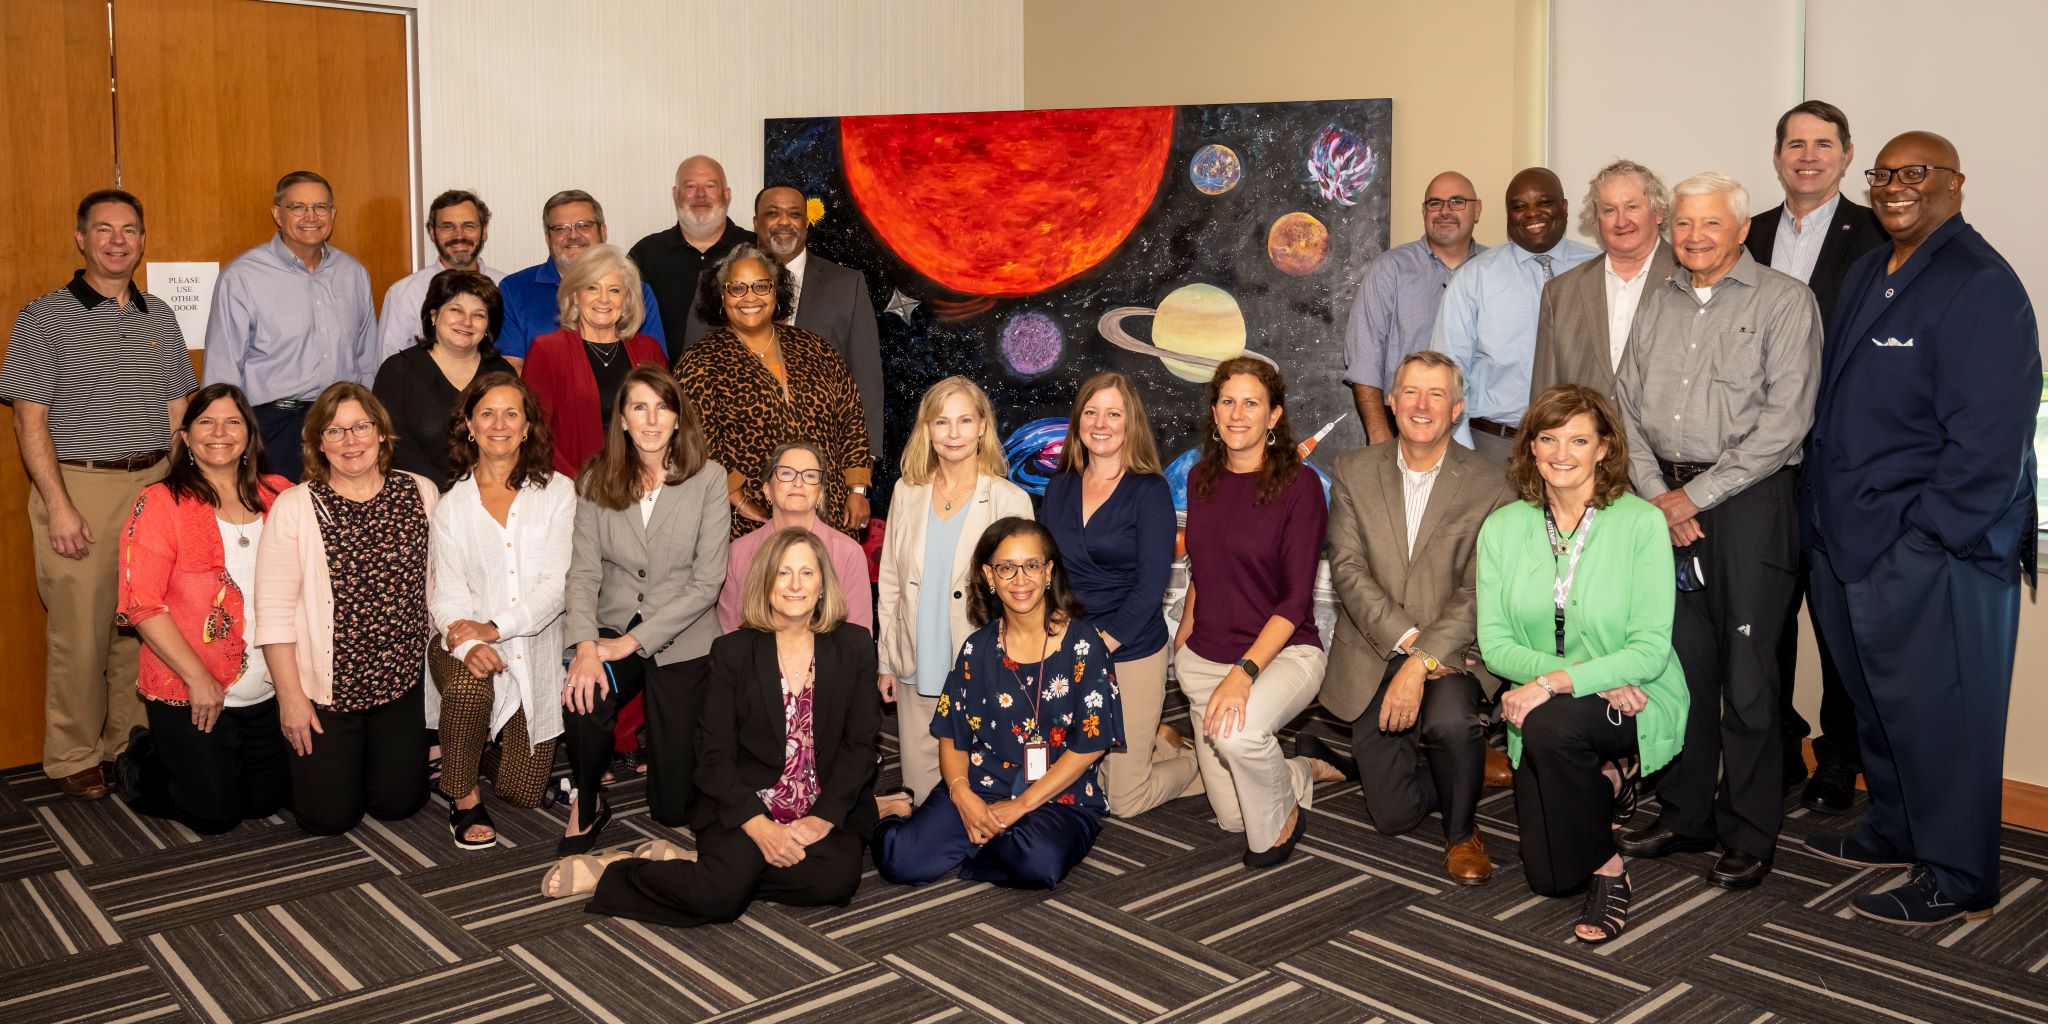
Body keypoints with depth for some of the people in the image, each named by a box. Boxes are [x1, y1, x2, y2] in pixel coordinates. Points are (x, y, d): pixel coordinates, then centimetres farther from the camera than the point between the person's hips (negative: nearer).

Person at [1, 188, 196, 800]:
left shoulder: (160, 318, 12)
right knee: (80, 631, -1)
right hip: (79, 488, -4)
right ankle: (74, 759, 12)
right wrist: (59, 507, -13)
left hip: (154, 482, 4)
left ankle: (133, 743, 20)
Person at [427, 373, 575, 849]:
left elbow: (557, 583, -7)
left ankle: (485, 741, 37)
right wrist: (469, 645, -24)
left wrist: (494, 628, -19)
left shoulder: (557, 492, 1)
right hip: (466, 643, 0)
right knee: (468, 686, -37)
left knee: (522, 791, 2)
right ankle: (463, 799, -12)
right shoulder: (451, 506, 6)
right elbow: (448, 594, -3)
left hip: (535, 646, 0)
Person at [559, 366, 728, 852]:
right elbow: (583, 571, -5)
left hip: (681, 642, -1)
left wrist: (634, 640, -17)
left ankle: (660, 745, 36)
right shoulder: (597, 481, 1)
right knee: (583, 699, -34)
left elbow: (707, 581, -12)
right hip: (613, 629, 2)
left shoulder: (708, 478, -9)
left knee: (673, 807, 0)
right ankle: (587, 804, -3)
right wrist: (585, 644, -23)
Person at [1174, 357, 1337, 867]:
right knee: (1232, 817, 6)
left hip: (1283, 652, -5)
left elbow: (1296, 599, -17)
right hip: (1206, 656, 5)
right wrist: (1183, 635, 7)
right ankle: (1304, 773, 38)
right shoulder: (1201, 480, 4)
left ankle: (1281, 817, -5)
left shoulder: (1300, 485, -13)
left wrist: (1245, 672, -26)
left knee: (1237, 732, -37)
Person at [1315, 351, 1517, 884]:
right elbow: (1347, 569, -6)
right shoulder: (1354, 472, 2)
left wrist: (1422, 661, -23)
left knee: (1451, 720, -36)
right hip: (1374, 658, 2)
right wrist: (1407, 639, -18)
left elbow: (1479, 593, -12)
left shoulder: (1488, 486, -5)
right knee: (1394, 814, -2)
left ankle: (1462, 829, -4)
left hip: (1454, 655, -2)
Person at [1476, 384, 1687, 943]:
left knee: (1550, 724, -36)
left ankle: (1607, 868, -12)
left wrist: (1555, 682, -29)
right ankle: (1600, 784, 29)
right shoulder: (1503, 527, -2)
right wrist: (1596, 676, -18)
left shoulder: (1641, 523, -12)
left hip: (1635, 704, -3)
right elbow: (1494, 641, -6)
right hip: (1539, 712, 4)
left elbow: (1651, 650, -17)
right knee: (1546, 876, -2)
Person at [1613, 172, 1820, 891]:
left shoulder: (1784, 301, -2)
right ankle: (1684, 815, 22)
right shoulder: (1658, 302, 14)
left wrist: (1696, 495, -12)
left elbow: (1784, 420, -10)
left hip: (1747, 502, -4)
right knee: (1680, 665, 9)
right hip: (1664, 502, 5)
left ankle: (1748, 836, 12)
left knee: (1747, 677, 0)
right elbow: (1627, 404, 11)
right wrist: (1657, 494, -3)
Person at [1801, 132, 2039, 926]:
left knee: (1934, 712, 2)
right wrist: (1827, 521, 11)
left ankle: (1955, 878, 16)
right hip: (1853, 538, 9)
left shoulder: (1980, 287, -14)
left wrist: (1927, 534, -18)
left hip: (1932, 553, -8)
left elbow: (1989, 437, -19)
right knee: (1874, 701, 20)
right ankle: (1894, 830, 37)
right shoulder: (1866, 274, 13)